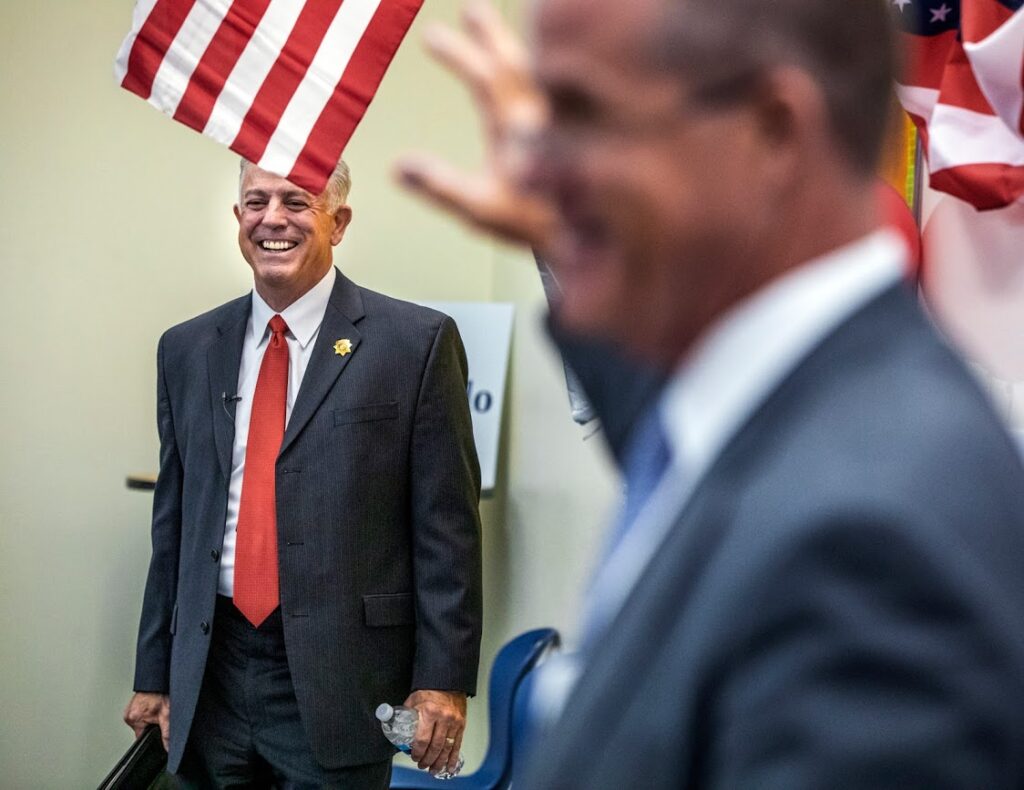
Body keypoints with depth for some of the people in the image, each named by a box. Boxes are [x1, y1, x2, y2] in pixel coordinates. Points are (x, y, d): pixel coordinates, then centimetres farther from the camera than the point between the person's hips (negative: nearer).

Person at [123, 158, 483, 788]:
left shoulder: (416, 342, -3)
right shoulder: (188, 350, 10)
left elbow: (447, 527, -5)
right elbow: (173, 523, 14)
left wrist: (443, 679, -10)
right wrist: (154, 674, 13)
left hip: (338, 684, -4)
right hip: (209, 678, 4)